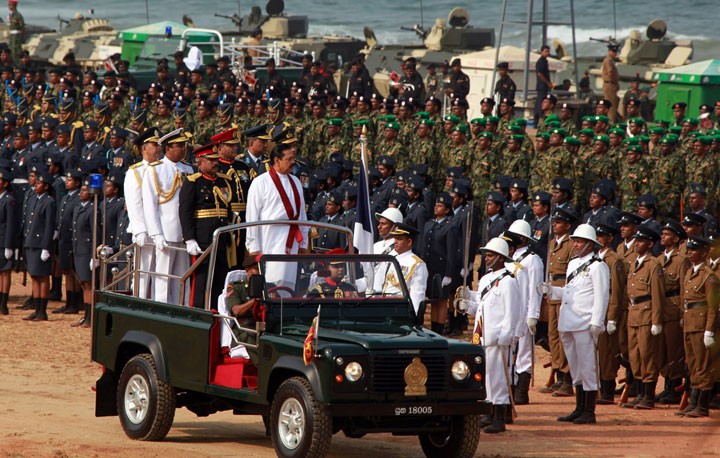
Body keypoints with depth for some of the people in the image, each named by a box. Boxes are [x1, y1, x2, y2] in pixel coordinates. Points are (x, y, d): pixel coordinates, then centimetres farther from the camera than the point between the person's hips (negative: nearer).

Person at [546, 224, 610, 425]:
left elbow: (601, 297, -11)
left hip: (585, 325, -9)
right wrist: (551, 290, 6)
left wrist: (596, 323, -16)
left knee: (588, 368, -5)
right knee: (575, 369, 14)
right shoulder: (573, 264, 18)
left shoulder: (597, 266, -7)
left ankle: (589, 412, -2)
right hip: (568, 324, 9)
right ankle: (579, 409, 20)